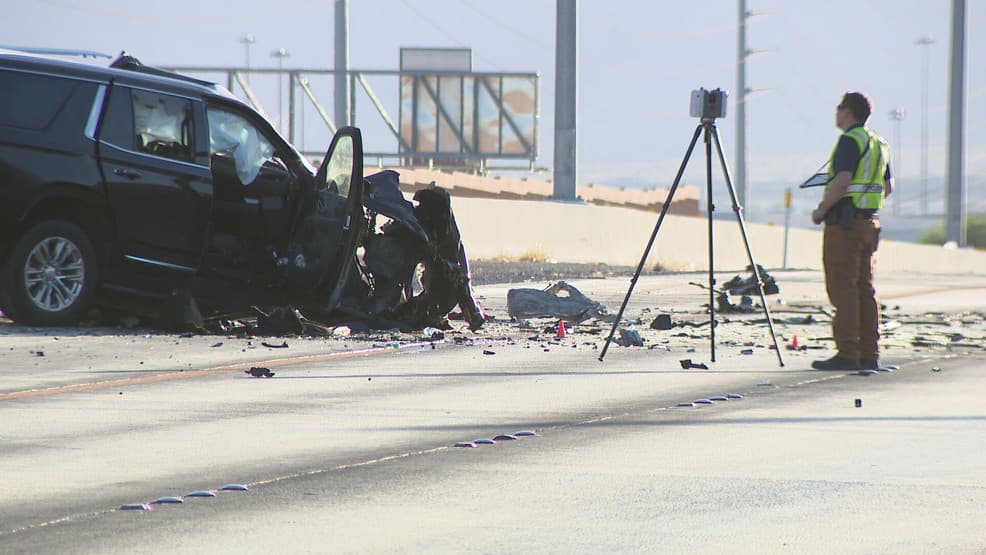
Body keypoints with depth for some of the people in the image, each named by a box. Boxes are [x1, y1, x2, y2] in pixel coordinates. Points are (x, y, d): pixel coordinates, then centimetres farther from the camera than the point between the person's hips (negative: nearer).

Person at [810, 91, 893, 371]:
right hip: (870, 220, 9)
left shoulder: (850, 141, -12)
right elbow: (888, 187, 21)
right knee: (864, 288, 9)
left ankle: (847, 353, -12)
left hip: (844, 222, -9)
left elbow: (842, 180, -22)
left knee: (842, 288, -8)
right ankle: (869, 355, 8)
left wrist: (821, 210, -12)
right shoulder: (879, 143, 16)